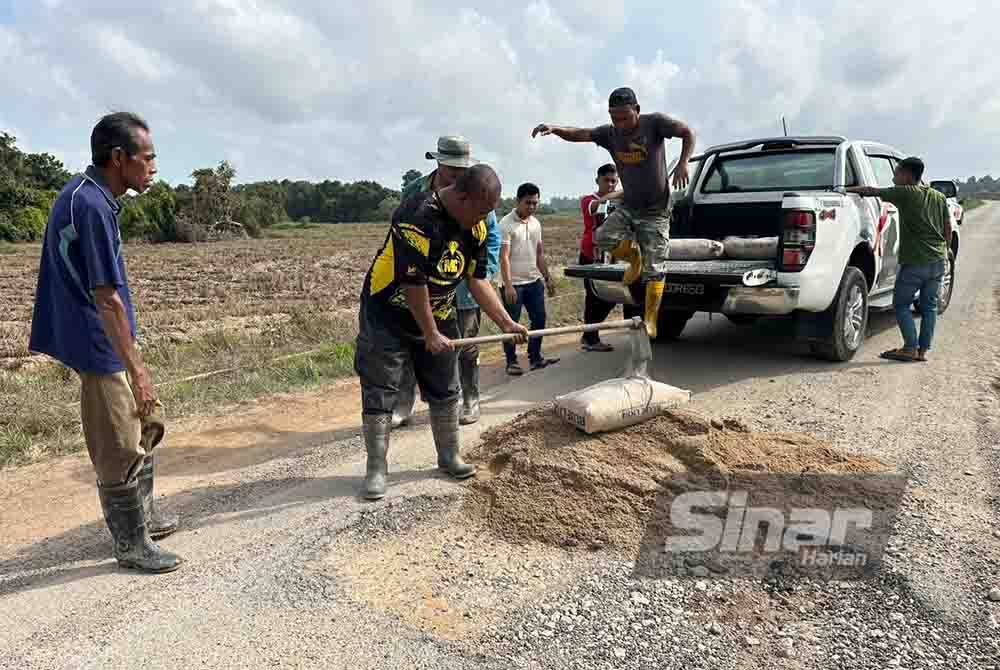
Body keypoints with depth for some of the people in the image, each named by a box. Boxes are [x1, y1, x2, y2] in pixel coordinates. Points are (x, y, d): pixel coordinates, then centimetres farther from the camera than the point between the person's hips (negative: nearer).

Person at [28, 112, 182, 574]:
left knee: (146, 423, 20)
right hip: (101, 348, -10)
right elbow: (106, 298, -24)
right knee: (120, 449, 2)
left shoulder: (85, 194, 8)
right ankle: (131, 545, 19)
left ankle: (143, 516, 36)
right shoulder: (92, 207, -23)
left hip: (108, 343, 10)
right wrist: (136, 368, -19)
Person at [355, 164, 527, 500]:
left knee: (446, 389, 11)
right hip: (387, 317, -7)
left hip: (437, 316, 7)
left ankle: (449, 456, 27)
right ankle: (376, 469, 11)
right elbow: (414, 283, -27)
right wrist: (430, 334, -19)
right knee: (379, 393, -2)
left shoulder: (476, 228, -3)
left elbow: (477, 280, 3)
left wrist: (506, 323, -4)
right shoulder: (419, 217, -28)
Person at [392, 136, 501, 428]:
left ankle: (470, 402, 27)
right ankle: (403, 406, 14)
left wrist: (485, 275, -5)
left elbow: (492, 237, 3)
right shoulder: (413, 192, 1)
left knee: (466, 347, 9)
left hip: (464, 286, -1)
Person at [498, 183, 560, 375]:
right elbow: (504, 257, -17)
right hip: (514, 283, -7)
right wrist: (508, 285, -22)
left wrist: (547, 278, 12)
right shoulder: (507, 224, -12)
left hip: (534, 281, 7)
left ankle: (535, 357, 22)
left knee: (539, 319, 10)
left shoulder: (536, 223, 9)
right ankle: (511, 362, 14)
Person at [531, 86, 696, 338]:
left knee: (654, 269, -6)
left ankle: (650, 320, 5)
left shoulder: (654, 122, -11)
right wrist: (554, 129, -30)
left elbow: (688, 133, -5)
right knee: (603, 237, -21)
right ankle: (634, 256, 11)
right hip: (628, 206, 4)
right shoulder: (609, 133, -1)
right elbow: (579, 134, -12)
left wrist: (683, 163, -21)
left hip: (656, 210, -4)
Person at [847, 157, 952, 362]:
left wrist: (847, 190, 6)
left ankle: (910, 348, 1)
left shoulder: (905, 193, -7)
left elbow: (871, 191, -5)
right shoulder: (939, 197, 12)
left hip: (914, 262, -6)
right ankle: (923, 350, 15)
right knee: (929, 306, 13)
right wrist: (945, 253, 22)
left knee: (901, 304, 5)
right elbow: (948, 229, 14)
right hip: (938, 261, 7)